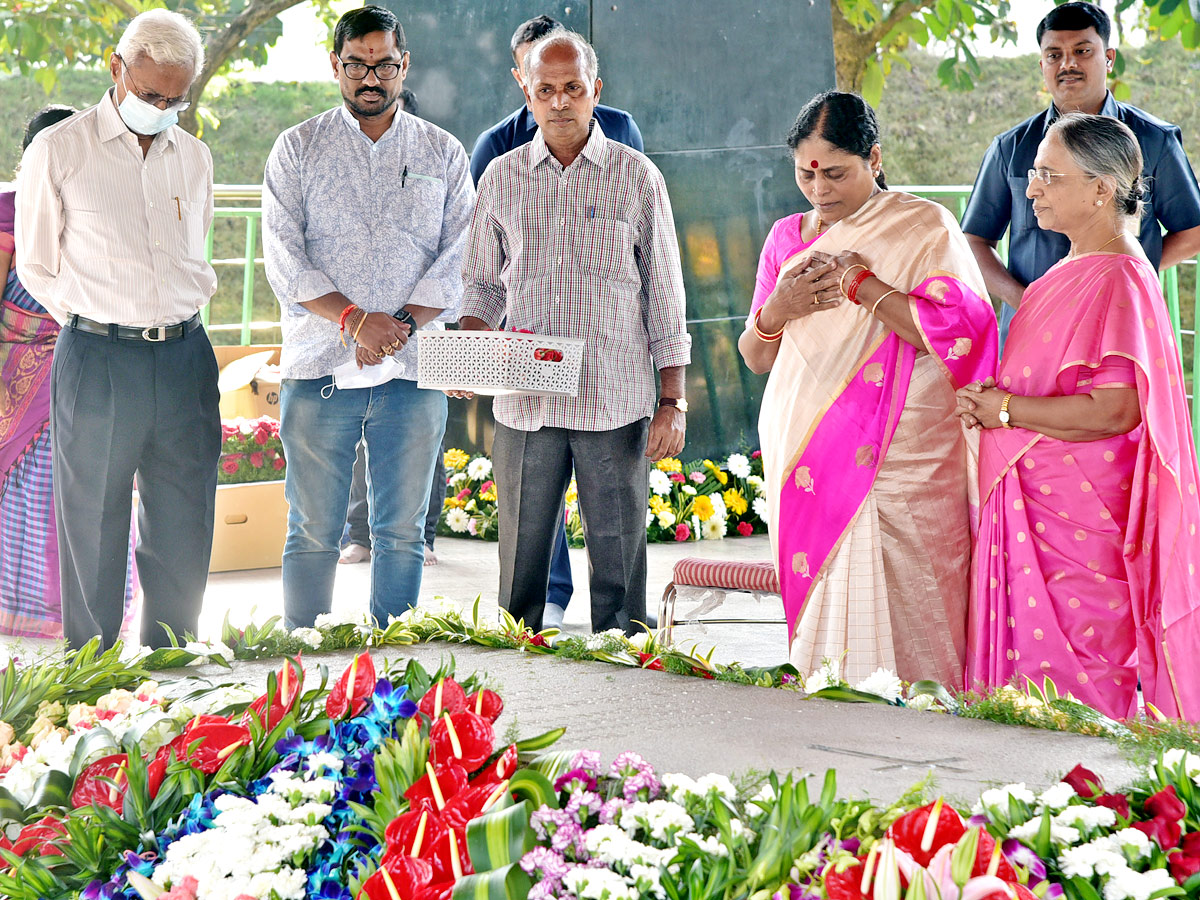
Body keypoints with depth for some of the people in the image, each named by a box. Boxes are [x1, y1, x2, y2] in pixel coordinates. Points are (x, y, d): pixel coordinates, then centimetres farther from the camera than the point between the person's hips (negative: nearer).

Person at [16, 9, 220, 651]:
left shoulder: (194, 158, 12)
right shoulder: (57, 152, -1)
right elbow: (36, 267, 5)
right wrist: (92, 320, 3)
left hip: (185, 357, 4)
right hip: (97, 362, -4)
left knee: (184, 532, 6)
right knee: (93, 532, 0)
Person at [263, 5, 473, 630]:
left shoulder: (443, 153, 11)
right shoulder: (297, 149, 7)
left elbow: (460, 259, 4)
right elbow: (285, 258, -2)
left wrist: (402, 323, -11)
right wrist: (353, 319, -15)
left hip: (413, 369, 1)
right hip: (319, 367, -1)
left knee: (401, 532, 4)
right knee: (313, 532, 0)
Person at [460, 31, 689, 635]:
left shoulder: (635, 177, 4)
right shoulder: (501, 178, 9)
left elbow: (664, 294, 5)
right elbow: (483, 283, 17)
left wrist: (673, 402, 0)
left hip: (616, 403, -2)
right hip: (524, 403, 2)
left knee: (617, 562, 1)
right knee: (521, 558, 5)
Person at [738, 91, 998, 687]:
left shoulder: (924, 228, -1)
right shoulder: (787, 237, 15)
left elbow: (956, 334, -13)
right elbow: (756, 357, 18)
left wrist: (861, 285, -12)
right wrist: (777, 310, -4)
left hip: (898, 457, -5)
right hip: (803, 453, 5)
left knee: (897, 609, -12)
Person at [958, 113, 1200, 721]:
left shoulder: (1117, 280, -16)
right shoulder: (1075, 271, 14)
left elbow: (1114, 409, -25)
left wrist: (1005, 410, -15)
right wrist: (990, 398, 7)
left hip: (1081, 512, -10)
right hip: (1040, 505, 10)